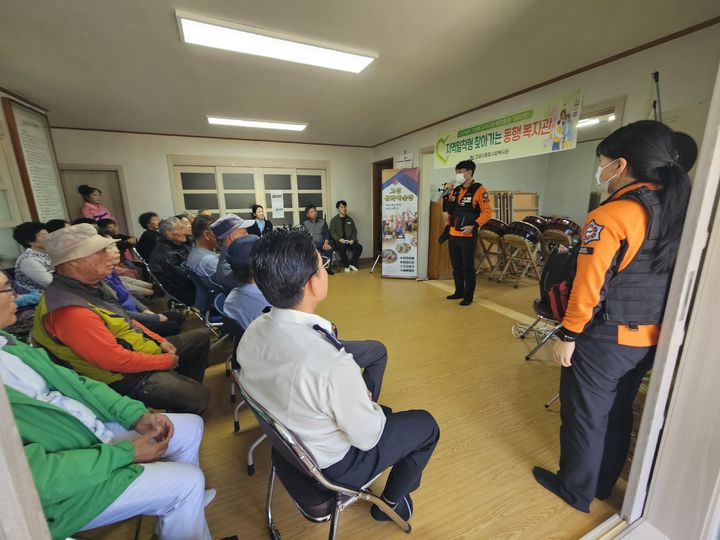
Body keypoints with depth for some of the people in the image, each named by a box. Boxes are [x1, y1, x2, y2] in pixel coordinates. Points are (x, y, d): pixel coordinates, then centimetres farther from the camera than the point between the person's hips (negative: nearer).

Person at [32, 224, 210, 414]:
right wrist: (167, 361, -15)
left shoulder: (91, 284, -1)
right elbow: (118, 361, -28)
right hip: (125, 376, -9)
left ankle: (184, 387, 31)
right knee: (198, 397, -20)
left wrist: (160, 341, 4)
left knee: (200, 339, 18)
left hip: (140, 348, 9)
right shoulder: (70, 311, -30)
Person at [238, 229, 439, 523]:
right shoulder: (331, 364, -42)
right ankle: (391, 503, 35)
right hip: (331, 465, -6)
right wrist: (369, 403, -4)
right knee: (426, 424, 15)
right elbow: (366, 438, -24)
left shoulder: (253, 331, -18)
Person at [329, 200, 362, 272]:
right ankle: (346, 266, -15)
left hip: (349, 241, 3)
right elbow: (332, 232, -2)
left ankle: (352, 264, -8)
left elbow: (354, 231, 13)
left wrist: (353, 240, -7)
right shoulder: (334, 220, 5)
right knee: (342, 248, -35)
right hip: (339, 241, -3)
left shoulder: (349, 219, 15)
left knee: (359, 247, -22)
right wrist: (339, 239, -19)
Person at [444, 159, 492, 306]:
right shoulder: (455, 190, 13)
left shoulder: (479, 190, -7)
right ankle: (459, 292, 30)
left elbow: (487, 212, -12)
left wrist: (473, 226, -20)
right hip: (453, 236, 7)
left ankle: (468, 296, 14)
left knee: (468, 268, 1)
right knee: (456, 266, 15)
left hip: (468, 237, -7)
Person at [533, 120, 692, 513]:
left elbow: (589, 285, -22)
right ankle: (602, 484, 42)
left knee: (585, 416, 11)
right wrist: (647, 323, 17)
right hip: (647, 339, 8)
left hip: (604, 338, -7)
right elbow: (660, 279, 8)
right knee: (617, 414, 22)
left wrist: (568, 335, -13)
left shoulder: (611, 215, -20)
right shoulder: (676, 212, 4)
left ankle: (576, 491, 31)